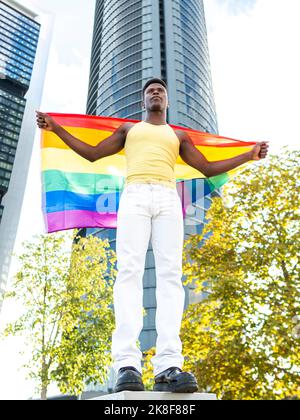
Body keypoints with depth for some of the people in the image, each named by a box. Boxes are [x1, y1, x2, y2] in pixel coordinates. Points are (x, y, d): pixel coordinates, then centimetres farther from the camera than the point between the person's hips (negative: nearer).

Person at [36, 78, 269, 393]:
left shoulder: (178, 136, 31)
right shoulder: (128, 129, 31)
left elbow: (208, 169, 28)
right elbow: (92, 154, 27)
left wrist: (249, 156, 22)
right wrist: (56, 128, 24)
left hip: (167, 200, 1)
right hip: (134, 198, -1)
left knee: (170, 274, -18)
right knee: (130, 271, -20)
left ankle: (168, 367, -26)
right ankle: (127, 365, -27)